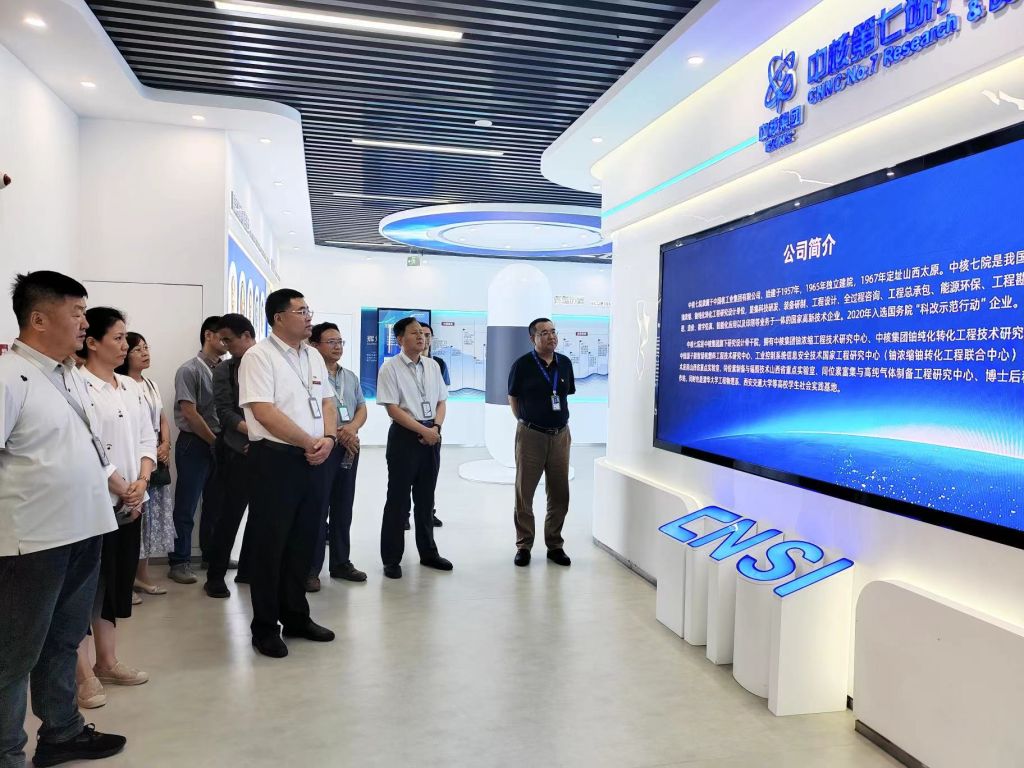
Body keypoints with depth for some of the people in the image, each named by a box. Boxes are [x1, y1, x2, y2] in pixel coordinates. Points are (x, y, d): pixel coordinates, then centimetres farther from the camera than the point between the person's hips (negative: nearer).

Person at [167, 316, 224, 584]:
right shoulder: (189, 370, -8)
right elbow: (190, 414, -11)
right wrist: (215, 441, -7)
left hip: (219, 444, 5)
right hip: (194, 443, -5)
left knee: (215, 504, 13)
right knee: (186, 507, 1)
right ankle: (179, 561, 12)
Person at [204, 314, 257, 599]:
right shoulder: (224, 370, 3)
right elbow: (224, 412, -5)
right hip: (239, 452, -2)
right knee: (230, 515, 1)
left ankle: (248, 569, 24)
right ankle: (215, 576, 13)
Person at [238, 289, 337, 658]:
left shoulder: (314, 357, 13)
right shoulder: (258, 357, -10)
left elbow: (327, 402, 14)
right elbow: (264, 412, -18)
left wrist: (328, 438, -5)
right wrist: (310, 442, -14)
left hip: (315, 460, 7)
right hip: (275, 460, -7)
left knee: (304, 541, 14)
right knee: (270, 544, 3)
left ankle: (296, 616, 29)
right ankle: (265, 627, 17)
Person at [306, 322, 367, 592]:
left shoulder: (351, 377, 15)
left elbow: (362, 408, 12)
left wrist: (352, 428, -9)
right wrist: (337, 434, -14)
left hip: (350, 447, 7)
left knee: (343, 508, 13)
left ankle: (341, 563, 24)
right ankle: (311, 569, 7)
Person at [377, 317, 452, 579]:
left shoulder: (433, 366, 9)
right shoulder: (390, 367, -8)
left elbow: (441, 401, 11)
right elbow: (392, 408, -13)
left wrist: (436, 427, -7)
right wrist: (423, 430, -16)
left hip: (432, 435, 5)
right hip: (404, 435, -5)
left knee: (426, 497, 15)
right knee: (398, 498, 2)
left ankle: (428, 552, 28)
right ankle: (391, 559, 13)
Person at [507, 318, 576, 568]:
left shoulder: (565, 363, 3)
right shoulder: (522, 365, -7)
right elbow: (513, 397, 4)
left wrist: (561, 421, 12)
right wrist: (524, 421, 7)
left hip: (560, 435, 4)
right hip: (531, 435, -3)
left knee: (559, 494, 8)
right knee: (524, 492, 4)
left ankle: (555, 545, 21)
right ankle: (524, 545, 16)